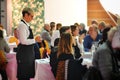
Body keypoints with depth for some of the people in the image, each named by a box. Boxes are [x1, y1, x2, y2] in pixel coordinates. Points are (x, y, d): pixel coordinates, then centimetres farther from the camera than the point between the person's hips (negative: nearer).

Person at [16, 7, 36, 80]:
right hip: (24, 52, -10)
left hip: (28, 52, 10)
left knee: (28, 74, 15)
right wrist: (35, 40, -16)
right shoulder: (22, 25, -16)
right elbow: (23, 41, -23)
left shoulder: (26, 25, 13)